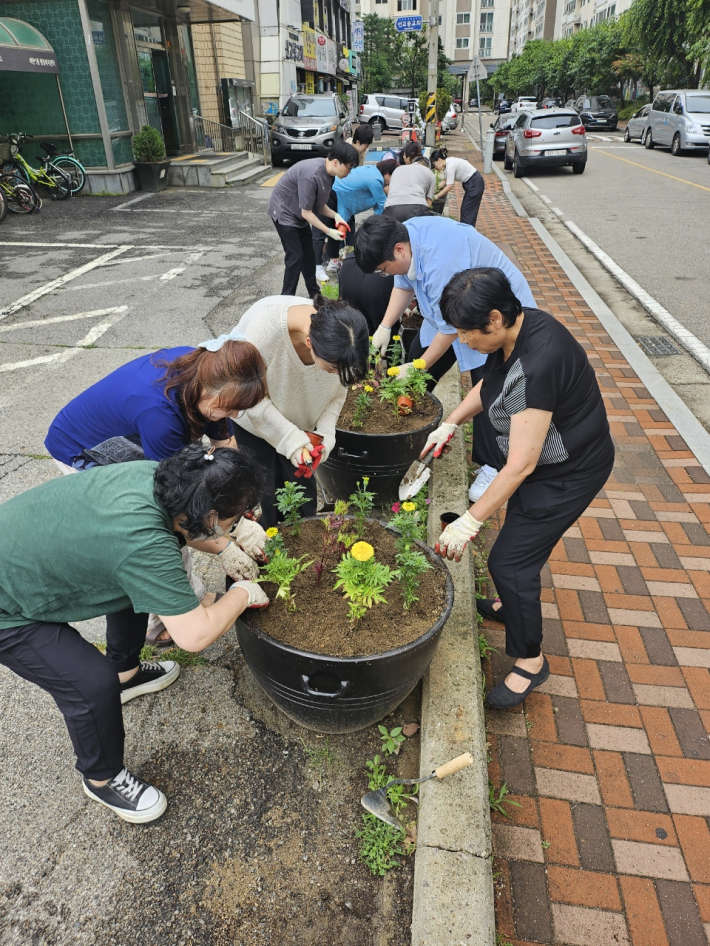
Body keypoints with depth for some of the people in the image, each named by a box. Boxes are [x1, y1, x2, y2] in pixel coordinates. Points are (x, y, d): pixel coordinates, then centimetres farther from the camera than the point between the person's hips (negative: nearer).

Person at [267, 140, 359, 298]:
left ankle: (314, 294, 24)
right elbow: (306, 212, -27)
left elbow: (318, 203, 3)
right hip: (284, 212, -8)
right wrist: (329, 232, -23)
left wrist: (336, 216, -12)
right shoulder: (311, 175, -33)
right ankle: (286, 298, 1)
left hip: (299, 214, 8)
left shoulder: (327, 171, -6)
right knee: (295, 256, -9)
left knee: (308, 255, 12)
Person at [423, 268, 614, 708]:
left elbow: (520, 466, -32)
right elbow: (489, 383, 13)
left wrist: (470, 522, -26)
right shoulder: (516, 327, -8)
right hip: (543, 458, 9)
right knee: (521, 536, 24)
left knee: (509, 560, -4)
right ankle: (515, 603, 50)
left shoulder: (537, 365, -36)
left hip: (567, 472, -9)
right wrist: (450, 424, 2)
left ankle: (530, 659, 18)